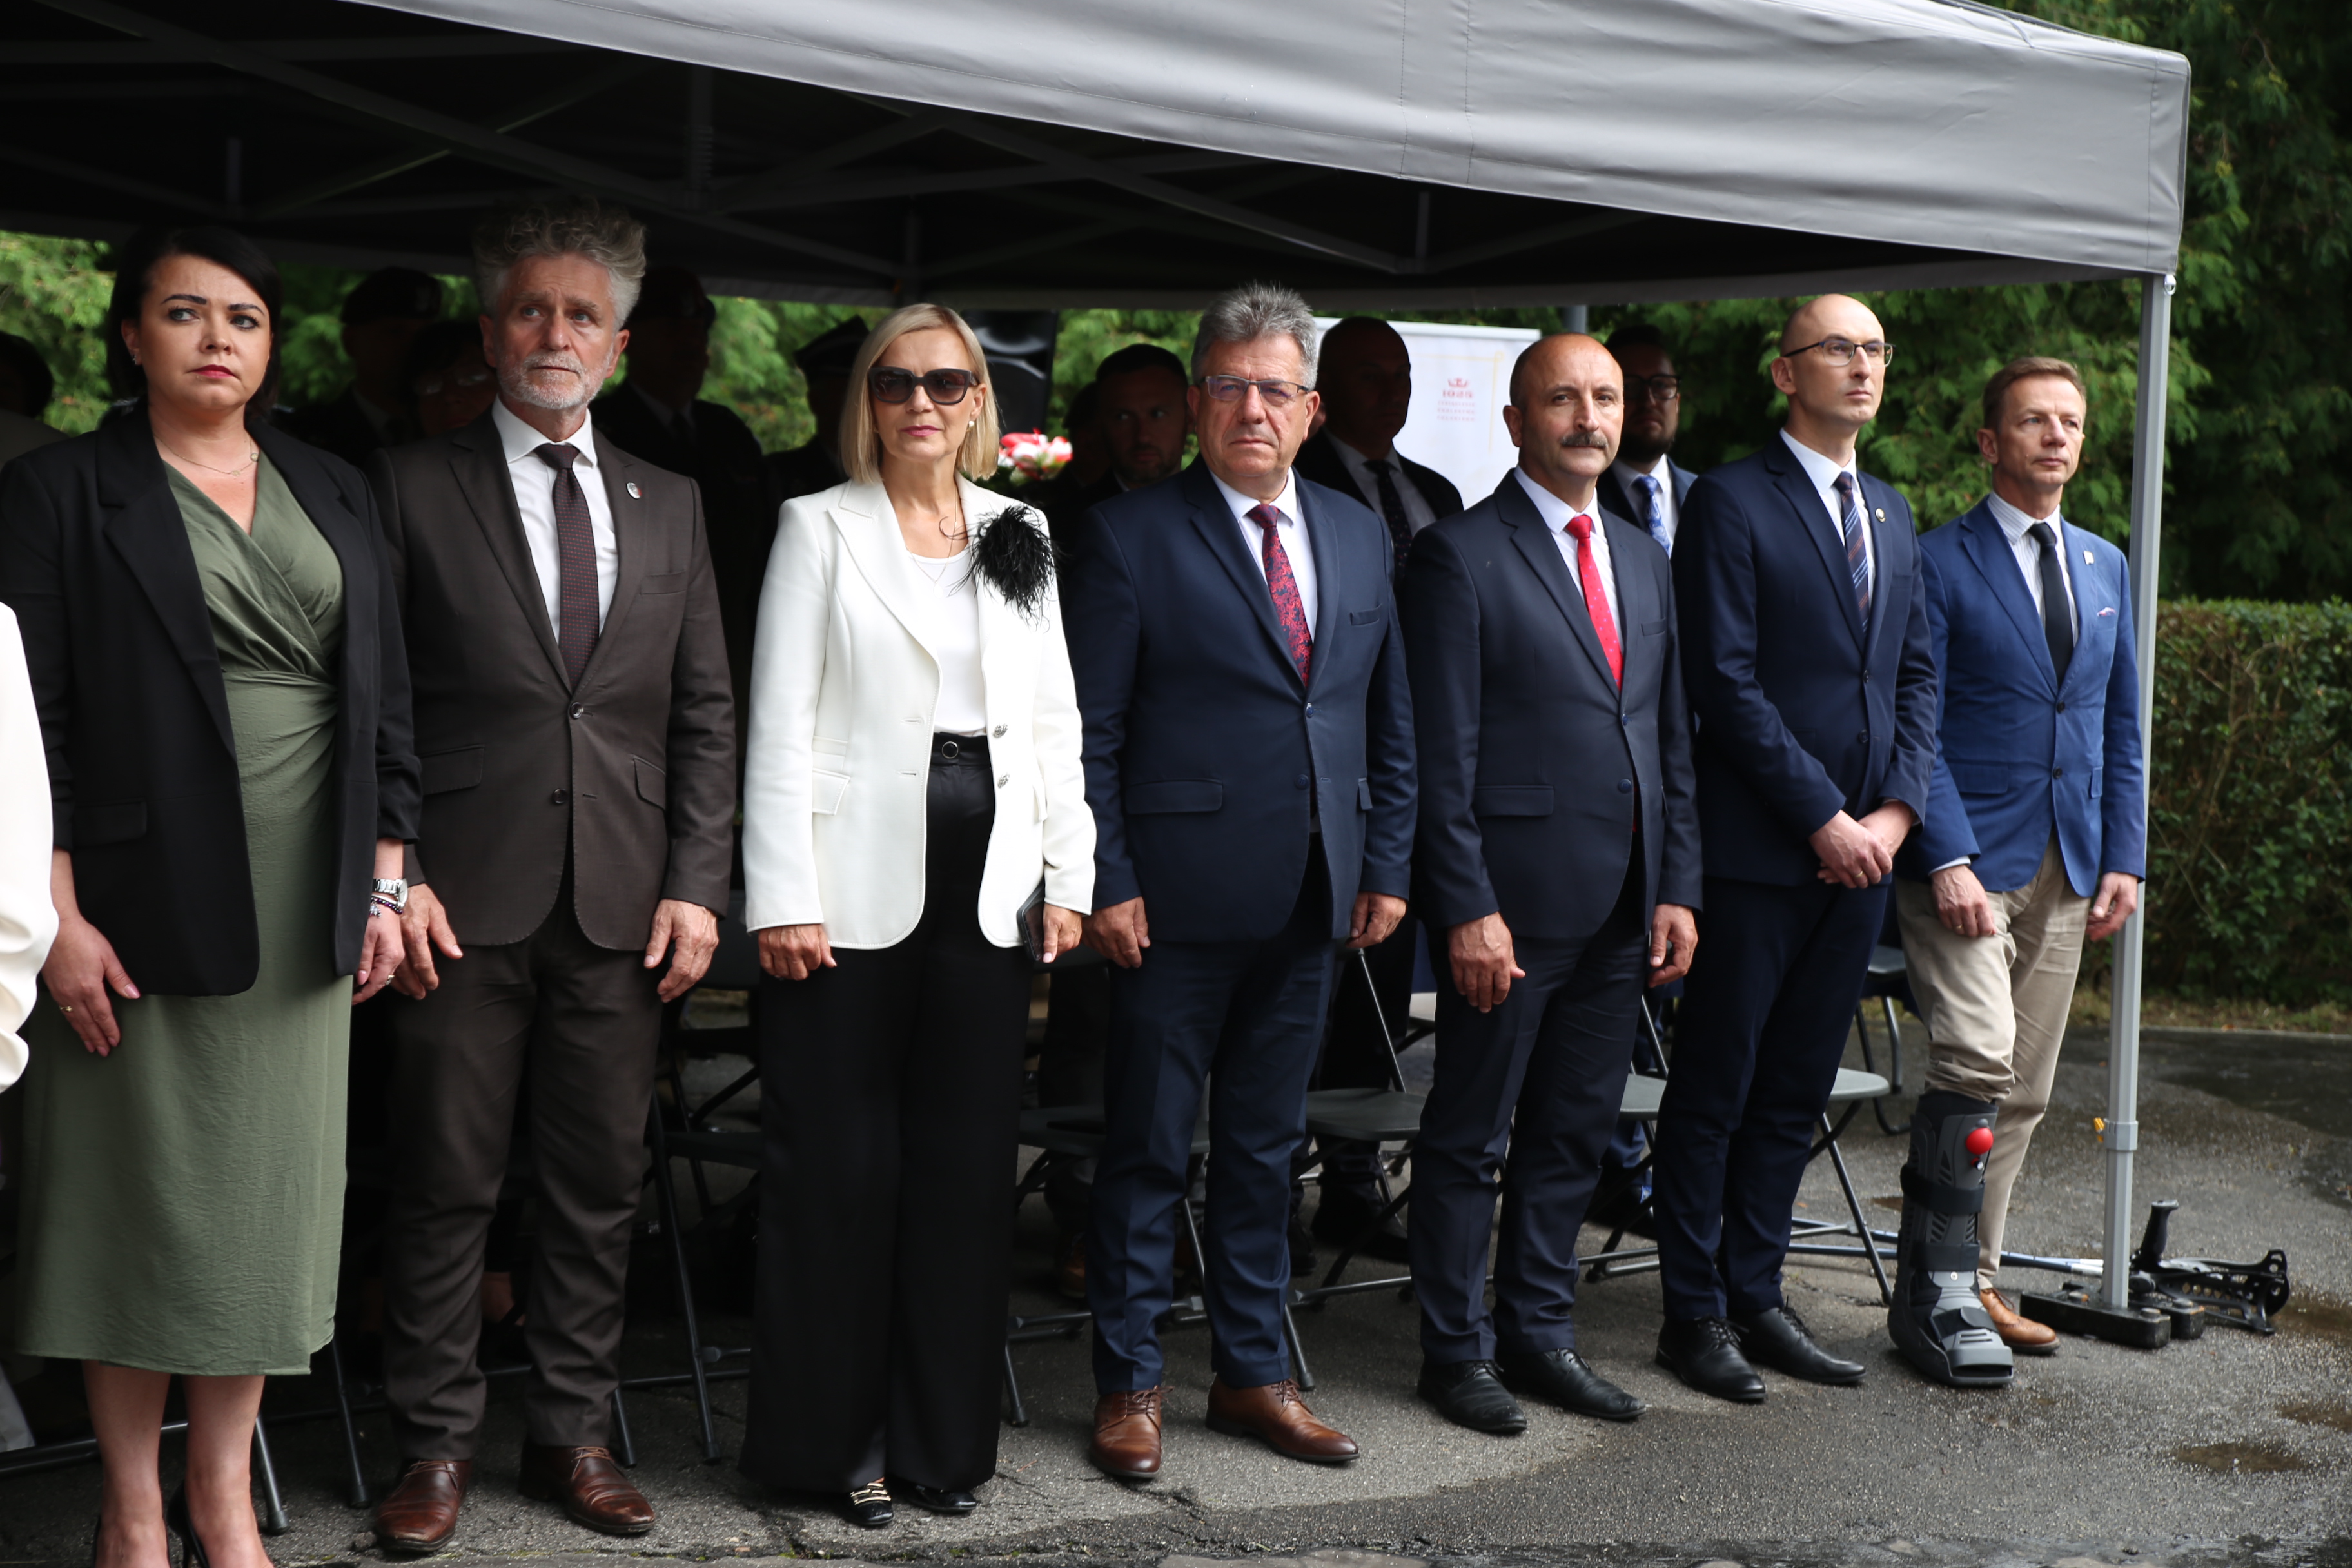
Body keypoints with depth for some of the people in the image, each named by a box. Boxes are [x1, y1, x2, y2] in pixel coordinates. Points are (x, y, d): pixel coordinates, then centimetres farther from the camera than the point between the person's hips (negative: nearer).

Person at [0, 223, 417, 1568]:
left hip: (303, 910, 4)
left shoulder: (336, 496, 12)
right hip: (146, 907, -4)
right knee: (142, 1198, 3)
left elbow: (383, 699, 13)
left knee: (269, 1194, 7)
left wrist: (386, 883, 7)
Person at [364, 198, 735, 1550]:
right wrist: (390, 875, -9)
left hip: (623, 905, 3)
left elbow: (706, 715, 11)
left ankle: (574, 1433, 19)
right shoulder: (414, 486, 3)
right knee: (446, 1182, 3)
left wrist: (697, 883, 2)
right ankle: (438, 1442, 15)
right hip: (465, 896, -3)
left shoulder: (669, 506, 13)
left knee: (602, 1185, 8)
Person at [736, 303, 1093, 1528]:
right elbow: (780, 724, -4)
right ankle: (835, 1439, 14)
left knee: (967, 1165, 7)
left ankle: (944, 1436, 19)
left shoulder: (1018, 535, 12)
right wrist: (782, 899, -11)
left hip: (988, 892, 3)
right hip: (855, 890, -3)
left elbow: (1053, 717, 13)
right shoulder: (820, 527, 2)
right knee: (840, 1168, 1)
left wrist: (1068, 874, 6)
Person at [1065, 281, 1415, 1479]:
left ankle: (1251, 1371, 27)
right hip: (1179, 900, -5)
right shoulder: (1132, 536, -5)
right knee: (1147, 1152, 4)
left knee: (1265, 1148, 15)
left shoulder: (1357, 535, 11)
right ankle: (1130, 1383, 16)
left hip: (1312, 902, 5)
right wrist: (1106, 882, -12)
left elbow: (1390, 717, 14)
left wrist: (1387, 863, 7)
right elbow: (1090, 730, -7)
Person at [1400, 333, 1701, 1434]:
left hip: (1622, 907, 7)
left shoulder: (1643, 560, 15)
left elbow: (1671, 736, 16)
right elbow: (1442, 753, -11)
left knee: (1575, 1132, 13)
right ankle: (1457, 1350, 16)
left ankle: (1539, 1334, 25)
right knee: (1471, 1136, 4)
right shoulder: (1460, 555, -7)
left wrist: (1677, 888, 9)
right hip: (1512, 899, -6)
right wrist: (1466, 907, -16)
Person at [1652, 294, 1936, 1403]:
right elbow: (1726, 685, -13)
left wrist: (1896, 809, 1)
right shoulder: (1731, 502, -6)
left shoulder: (1889, 512, 17)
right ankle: (1694, 1313, 10)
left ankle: (1756, 1296, 21)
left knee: (1796, 1091, 11)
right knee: (1714, 1090, 1)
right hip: (1757, 850, -7)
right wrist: (1822, 818, -14)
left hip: (1861, 850, 7)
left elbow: (1917, 674, 16)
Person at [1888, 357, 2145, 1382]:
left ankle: (1968, 1286, 16)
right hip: (1967, 862, -6)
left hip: (2068, 869, 6)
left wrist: (2125, 858, 9)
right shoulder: (1939, 565, -4)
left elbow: (2122, 726, 18)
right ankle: (1936, 1295, -9)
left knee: (2023, 1093, 7)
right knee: (1976, 1065, -17)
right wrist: (1948, 858, -17)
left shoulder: (2105, 568, 16)